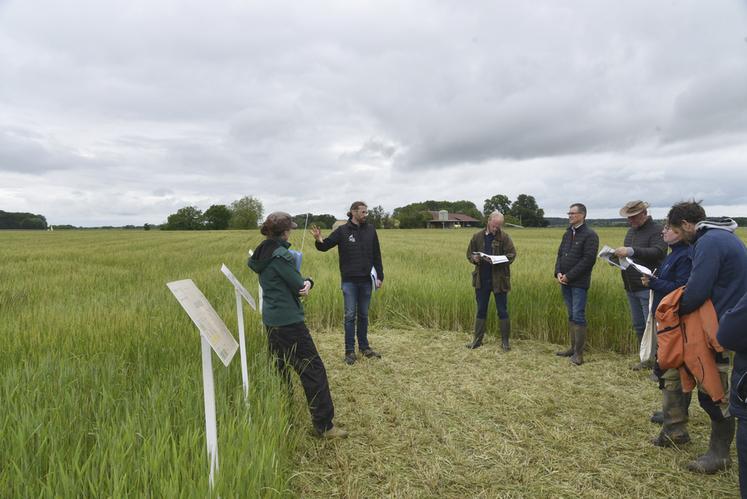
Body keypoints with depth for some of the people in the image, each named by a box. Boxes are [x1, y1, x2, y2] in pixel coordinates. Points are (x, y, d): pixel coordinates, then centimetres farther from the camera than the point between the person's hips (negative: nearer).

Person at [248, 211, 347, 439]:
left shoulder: (262, 253, 8)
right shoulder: (281, 255, -20)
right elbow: (298, 286, -17)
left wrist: (306, 282, -8)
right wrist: (304, 284, 7)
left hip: (271, 319, 10)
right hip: (289, 321, -10)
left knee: (280, 367, 19)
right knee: (313, 369, -3)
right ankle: (324, 426, 1)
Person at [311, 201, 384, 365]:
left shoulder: (370, 230, 2)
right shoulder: (342, 230, -5)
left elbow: (377, 255, 6)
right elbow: (325, 246, -8)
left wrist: (380, 276, 4)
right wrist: (319, 241, -31)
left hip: (366, 280, 3)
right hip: (349, 280, -3)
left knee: (363, 315, 13)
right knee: (350, 315, 2)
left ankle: (364, 347, 25)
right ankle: (350, 351, 12)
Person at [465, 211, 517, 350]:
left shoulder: (504, 237, -4)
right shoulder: (477, 236, 3)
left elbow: (512, 255, -6)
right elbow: (469, 253, 9)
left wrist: (499, 260, -23)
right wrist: (474, 258, -13)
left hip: (499, 280, -2)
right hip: (482, 280, 3)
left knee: (502, 311, 6)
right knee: (481, 310, 12)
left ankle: (505, 341, 18)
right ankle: (477, 339, 22)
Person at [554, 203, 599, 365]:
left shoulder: (590, 235, -8)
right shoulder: (567, 234, 15)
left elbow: (588, 259, -16)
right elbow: (560, 254, 15)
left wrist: (569, 276, -17)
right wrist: (558, 272, -3)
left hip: (579, 283, -7)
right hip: (565, 282, 7)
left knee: (578, 316, -5)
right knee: (571, 316, 13)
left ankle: (579, 353, 1)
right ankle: (573, 348, 22)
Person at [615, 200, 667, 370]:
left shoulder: (657, 230, -9)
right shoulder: (631, 231, 16)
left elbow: (659, 252, -26)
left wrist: (631, 251, -37)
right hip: (631, 288, 8)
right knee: (639, 326, 15)